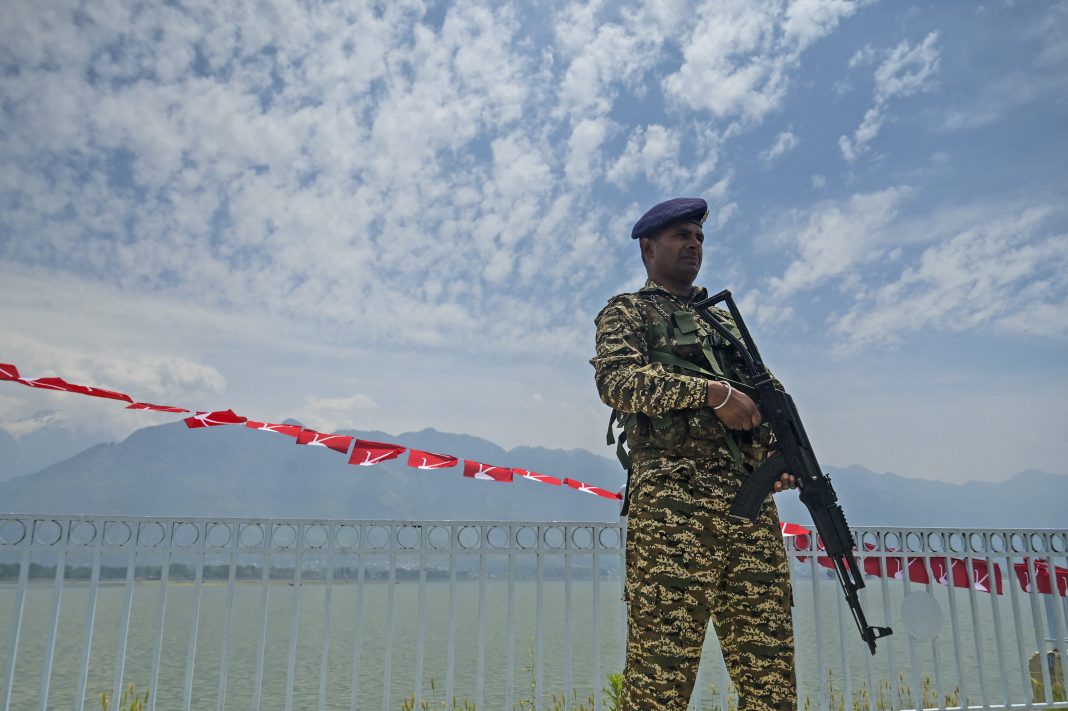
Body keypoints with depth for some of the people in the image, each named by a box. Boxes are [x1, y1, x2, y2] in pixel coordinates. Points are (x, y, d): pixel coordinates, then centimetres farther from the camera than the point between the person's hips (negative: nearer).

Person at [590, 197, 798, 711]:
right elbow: (616, 380, -9)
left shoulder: (725, 319, 29)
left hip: (750, 500, 6)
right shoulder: (627, 311, 11)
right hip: (673, 499, -6)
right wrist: (711, 391, -15)